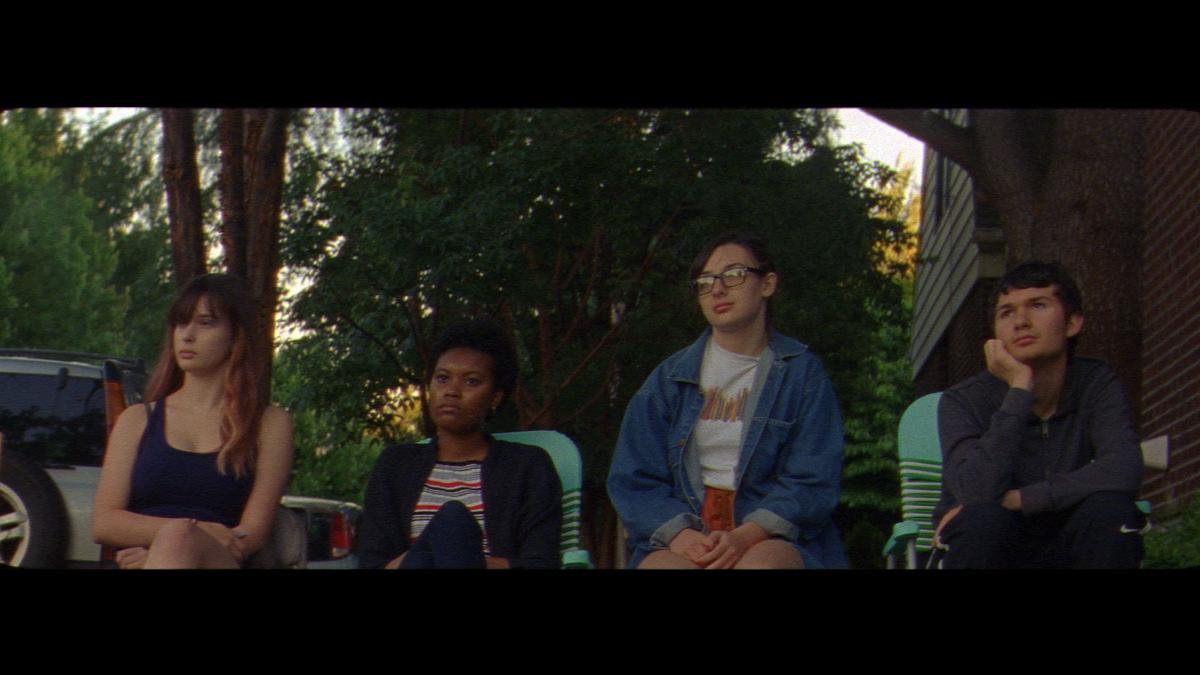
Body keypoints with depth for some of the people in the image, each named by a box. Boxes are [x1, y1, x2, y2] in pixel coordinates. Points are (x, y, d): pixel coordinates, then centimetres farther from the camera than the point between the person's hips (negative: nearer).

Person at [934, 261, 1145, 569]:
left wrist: (1015, 501, -26)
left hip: (1062, 551, 2)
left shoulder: (1097, 384, -5)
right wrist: (1019, 388, -27)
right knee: (982, 517, -34)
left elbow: (1124, 471, -24)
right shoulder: (963, 401, -11)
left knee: (1110, 509, -27)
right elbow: (978, 492, -30)